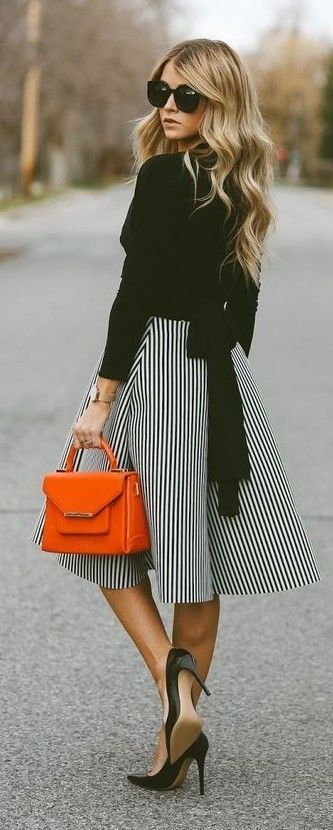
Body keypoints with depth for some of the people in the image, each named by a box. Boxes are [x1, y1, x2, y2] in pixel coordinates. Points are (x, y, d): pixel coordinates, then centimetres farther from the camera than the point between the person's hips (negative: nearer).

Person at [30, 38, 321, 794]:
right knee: (195, 555, 10)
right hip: (220, 369, 7)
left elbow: (137, 292, -17)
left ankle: (174, 678, -10)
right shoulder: (243, 188, 10)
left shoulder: (165, 175, -13)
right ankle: (182, 728, 16)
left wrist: (101, 399, -16)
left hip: (153, 363, -7)